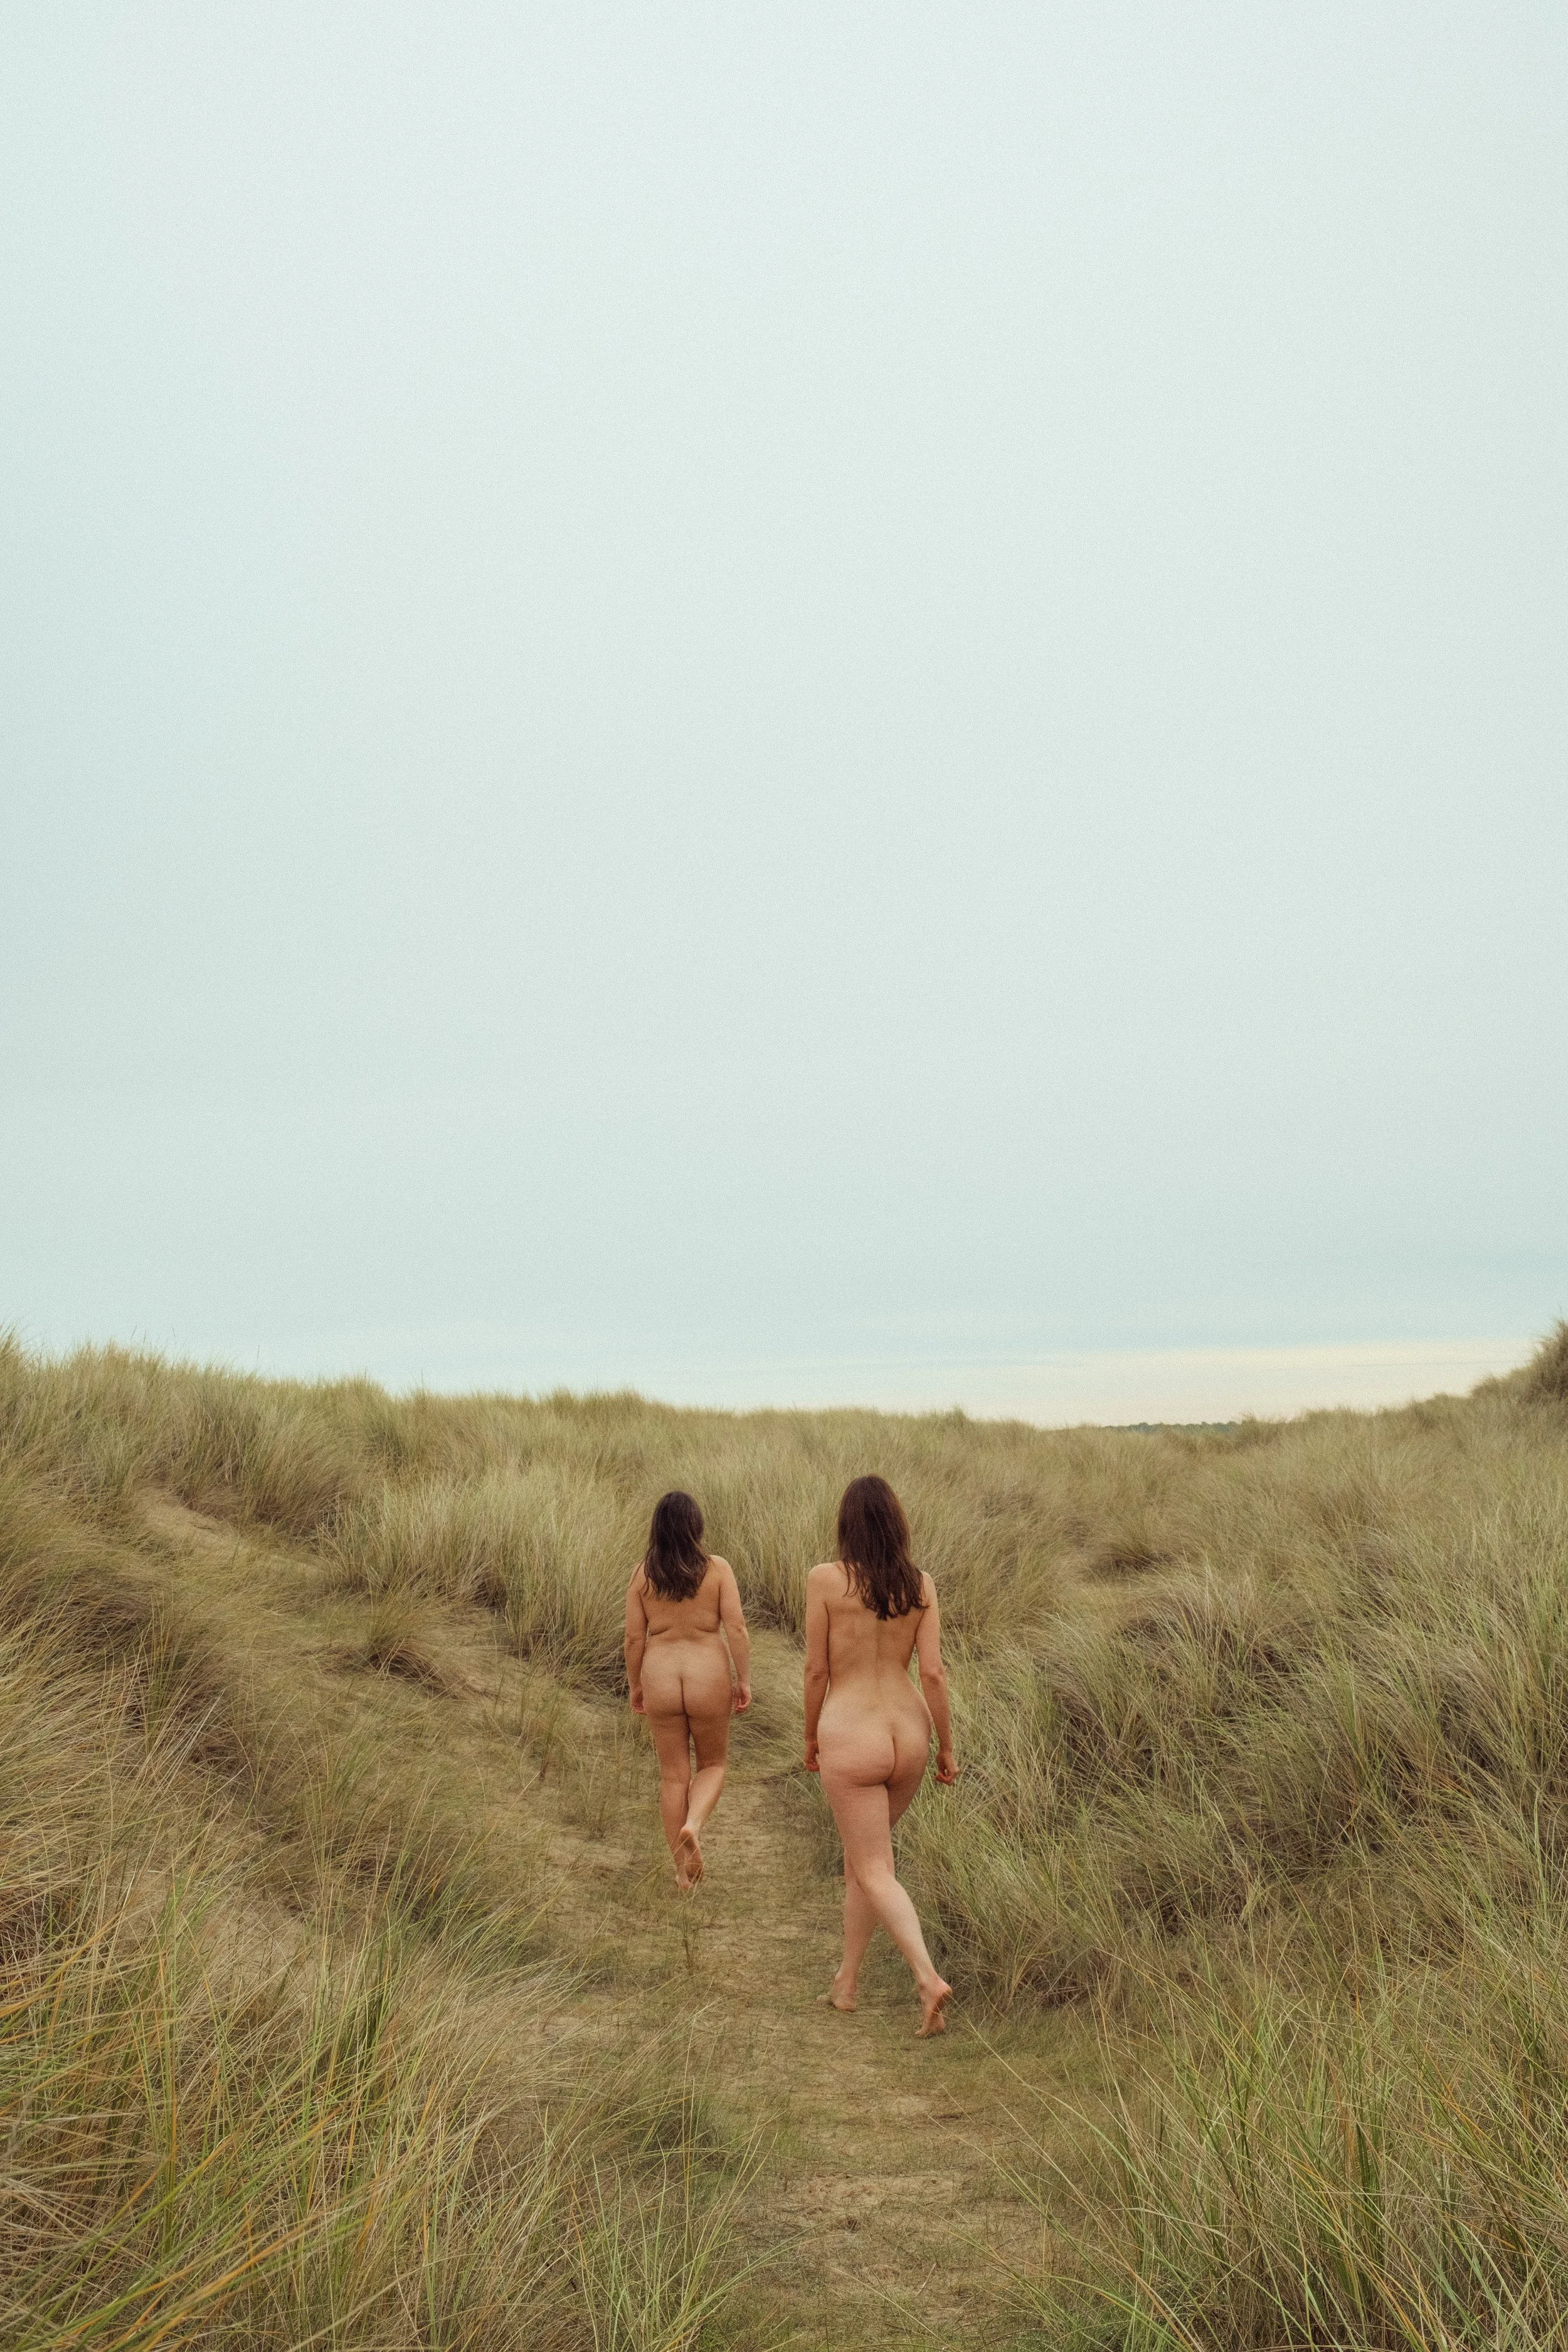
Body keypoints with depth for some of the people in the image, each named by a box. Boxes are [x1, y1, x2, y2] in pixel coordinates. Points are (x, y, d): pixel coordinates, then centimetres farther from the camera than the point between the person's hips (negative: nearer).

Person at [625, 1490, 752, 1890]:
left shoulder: (642, 1573, -3)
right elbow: (736, 1627, -11)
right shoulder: (718, 1569, -7)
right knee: (713, 1764, 19)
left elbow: (634, 1637, -2)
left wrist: (634, 1686, 10)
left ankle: (684, 1873, 16)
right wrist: (744, 1681, -2)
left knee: (674, 1776, 12)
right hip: (709, 1678, -1)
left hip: (660, 1680, 1)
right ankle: (693, 1826, -11)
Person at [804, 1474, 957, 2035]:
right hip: (909, 1733, 5)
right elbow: (933, 1672, -4)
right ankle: (847, 1981, 30)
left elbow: (816, 1669, -6)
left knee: (875, 1872, 2)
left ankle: (928, 1978, -17)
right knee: (863, 1851, 22)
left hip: (850, 1738, -5)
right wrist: (946, 1746, 6)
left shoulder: (825, 1580, -10)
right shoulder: (920, 1585, -2)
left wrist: (811, 1737, 8)